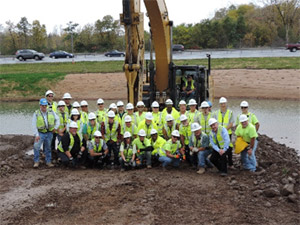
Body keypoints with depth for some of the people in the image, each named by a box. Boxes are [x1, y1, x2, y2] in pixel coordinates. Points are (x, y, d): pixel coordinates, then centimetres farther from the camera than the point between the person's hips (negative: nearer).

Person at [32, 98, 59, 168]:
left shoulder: (51, 112, 3)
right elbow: (34, 125, -7)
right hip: (40, 133, -2)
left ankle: (48, 162, 22)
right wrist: (36, 135, -14)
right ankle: (36, 161, -2)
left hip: (49, 133, 2)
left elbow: (57, 119, 12)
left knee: (48, 148, 11)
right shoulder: (36, 114, -5)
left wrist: (56, 127, -1)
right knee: (36, 146, -15)